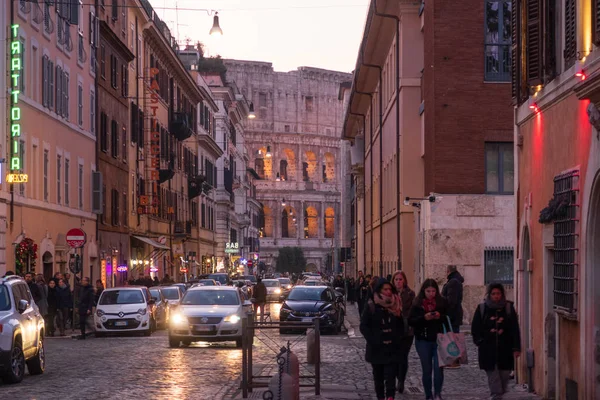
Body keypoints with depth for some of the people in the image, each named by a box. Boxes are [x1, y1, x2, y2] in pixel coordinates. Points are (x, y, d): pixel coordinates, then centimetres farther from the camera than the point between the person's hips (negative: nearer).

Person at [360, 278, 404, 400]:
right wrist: (373, 341, -13)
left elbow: (401, 325, 15)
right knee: (378, 375, 10)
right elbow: (364, 326, -4)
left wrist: (398, 339, 4)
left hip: (392, 348, 1)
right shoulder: (371, 306, -3)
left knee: (390, 375, -11)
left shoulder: (395, 305, 7)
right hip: (377, 348, -1)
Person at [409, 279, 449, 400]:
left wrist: (440, 317, -16)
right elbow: (411, 321, -4)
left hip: (439, 340, 0)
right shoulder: (418, 303, -1)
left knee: (438, 368, -9)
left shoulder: (442, 302, -1)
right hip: (423, 341, 0)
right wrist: (424, 318, -19)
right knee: (427, 370, 7)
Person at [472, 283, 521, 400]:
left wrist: (516, 348, -3)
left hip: (505, 349, 1)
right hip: (488, 349, -1)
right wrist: (479, 341, 1)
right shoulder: (482, 308, 3)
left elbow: (515, 329, 2)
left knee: (504, 374, 3)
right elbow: (475, 328, 10)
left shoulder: (508, 308, 3)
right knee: (493, 374, -5)